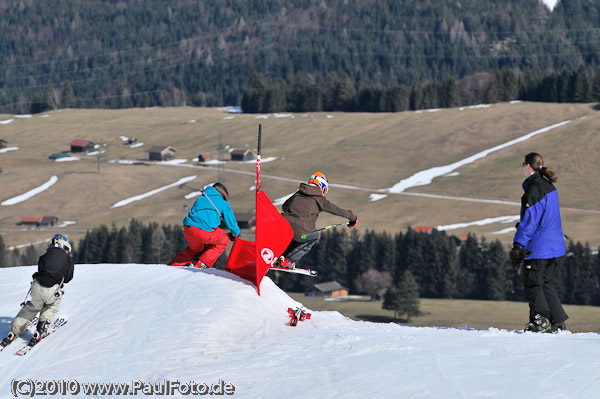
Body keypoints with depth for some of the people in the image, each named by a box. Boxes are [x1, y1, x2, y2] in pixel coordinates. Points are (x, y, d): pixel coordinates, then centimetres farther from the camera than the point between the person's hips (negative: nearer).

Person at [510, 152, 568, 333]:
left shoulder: (534, 190, -18)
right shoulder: (549, 186, 11)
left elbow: (529, 221, -19)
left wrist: (518, 245, -16)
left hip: (538, 246, -9)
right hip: (553, 243, 9)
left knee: (532, 284, 0)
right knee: (547, 283, 15)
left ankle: (541, 322, -1)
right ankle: (558, 322, 13)